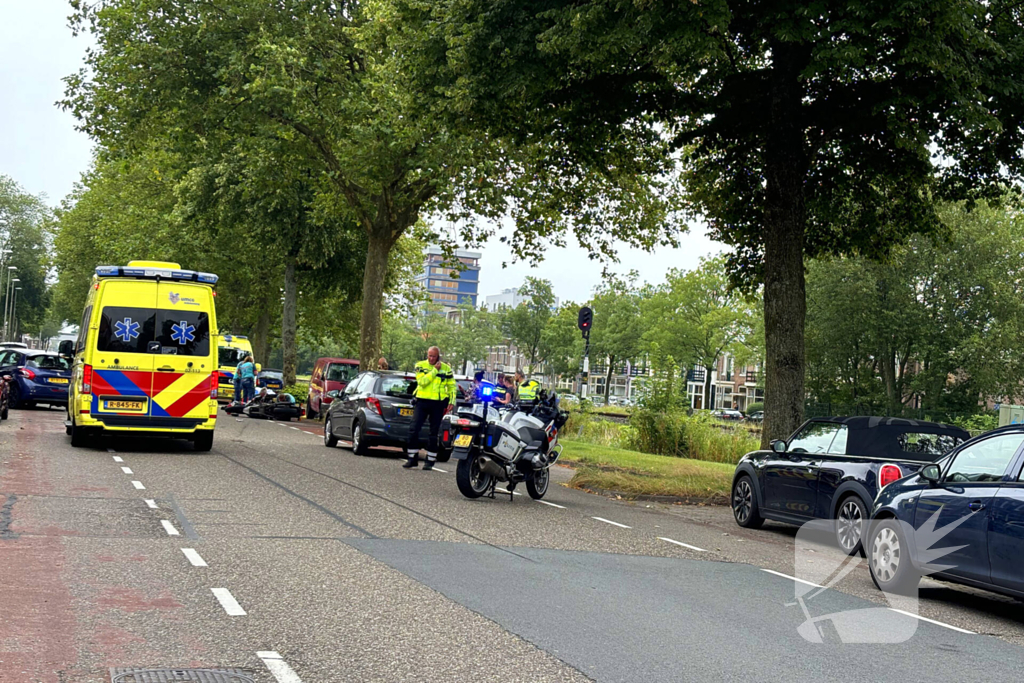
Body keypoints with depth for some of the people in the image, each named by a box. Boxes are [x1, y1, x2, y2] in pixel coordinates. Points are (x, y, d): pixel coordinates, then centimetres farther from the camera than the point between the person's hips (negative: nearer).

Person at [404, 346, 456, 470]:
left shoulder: (446, 368, 7)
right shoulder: (420, 366, 3)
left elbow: (452, 386, 14)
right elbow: (422, 381, -12)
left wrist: (452, 401, 3)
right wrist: (435, 370, -11)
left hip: (438, 404, 0)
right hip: (422, 401, 0)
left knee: (434, 433, 2)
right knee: (413, 430, -6)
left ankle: (430, 460, 9)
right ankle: (412, 458, 3)